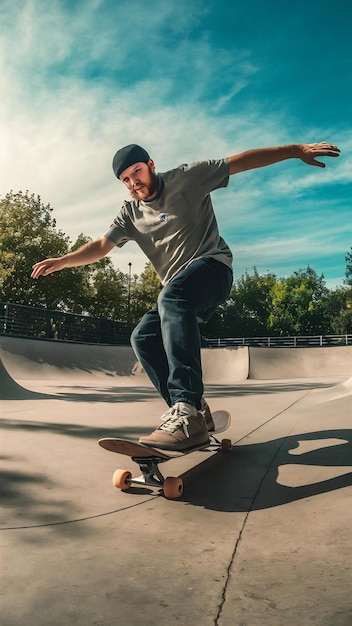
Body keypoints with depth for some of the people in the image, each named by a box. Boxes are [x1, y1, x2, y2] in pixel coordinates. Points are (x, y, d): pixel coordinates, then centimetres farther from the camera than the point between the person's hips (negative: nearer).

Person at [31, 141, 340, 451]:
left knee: (172, 297, -37)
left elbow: (242, 161, -4)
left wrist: (296, 150, -9)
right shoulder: (130, 213, 14)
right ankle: (193, 411, -8)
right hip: (179, 289, 7)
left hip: (213, 265, -7)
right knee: (144, 337, -10)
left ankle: (186, 411, -47)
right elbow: (101, 246, 7)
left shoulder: (187, 178, 0)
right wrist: (61, 261, -7)